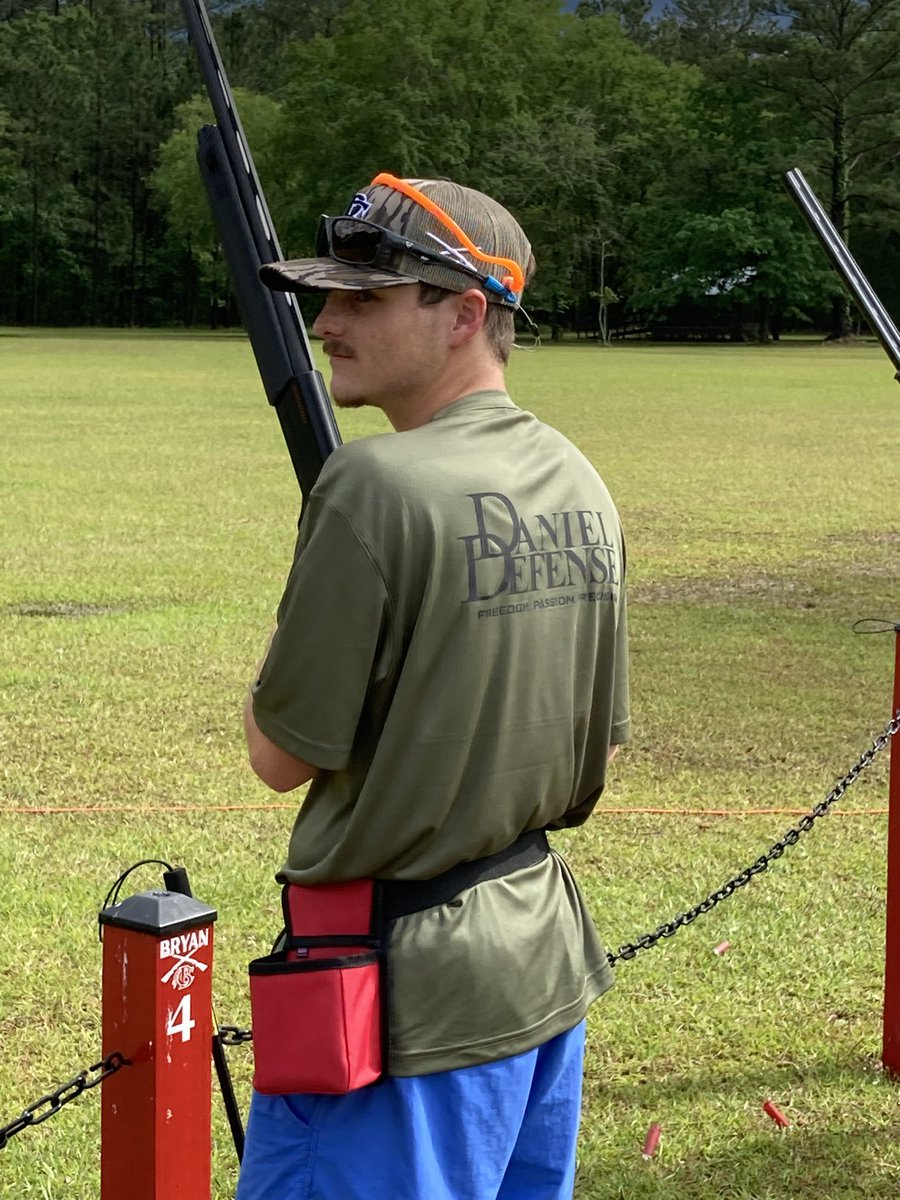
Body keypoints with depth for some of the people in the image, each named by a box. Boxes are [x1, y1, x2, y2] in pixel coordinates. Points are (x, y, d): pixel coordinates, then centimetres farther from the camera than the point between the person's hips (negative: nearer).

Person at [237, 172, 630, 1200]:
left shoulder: (379, 485, -20)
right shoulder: (579, 482, 4)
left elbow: (282, 758, -12)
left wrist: (281, 650, 5)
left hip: (409, 997, -8)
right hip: (547, 957, 8)